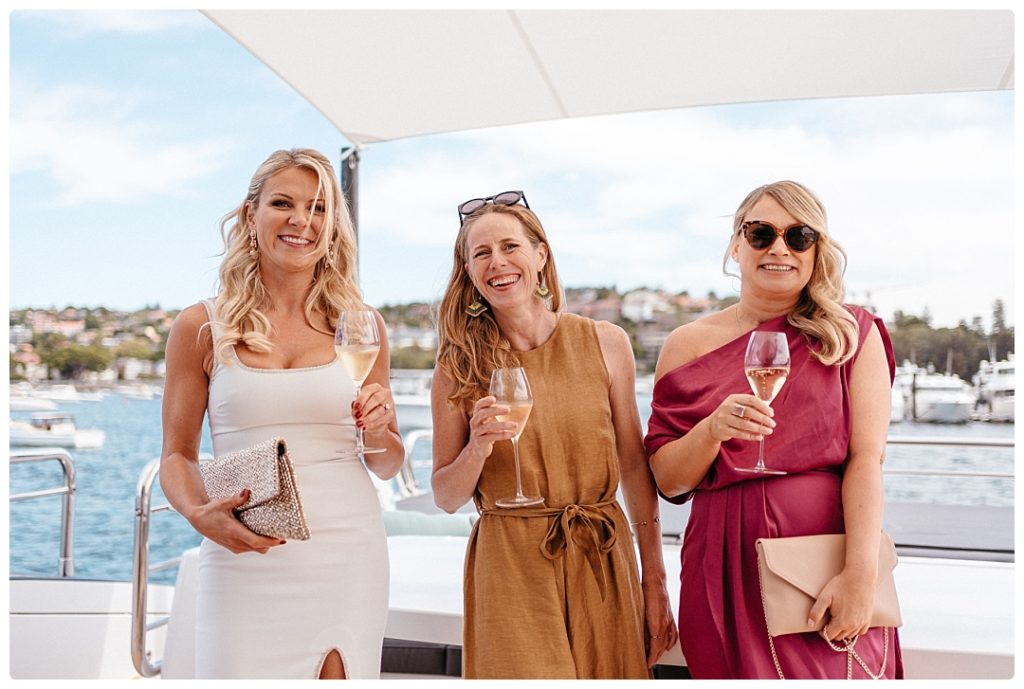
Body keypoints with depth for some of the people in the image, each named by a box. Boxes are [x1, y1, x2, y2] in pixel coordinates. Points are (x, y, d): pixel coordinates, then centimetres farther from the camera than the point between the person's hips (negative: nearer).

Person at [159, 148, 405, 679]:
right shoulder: (201, 327, 2)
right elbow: (176, 455, 6)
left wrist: (377, 431, -8)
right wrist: (199, 513, -13)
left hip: (347, 553, 1)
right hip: (244, 559, -1)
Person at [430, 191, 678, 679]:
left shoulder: (605, 344, -1)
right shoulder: (460, 368, -2)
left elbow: (635, 467, 5)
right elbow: (446, 498, 3)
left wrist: (655, 584, 4)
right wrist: (477, 449, -18)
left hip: (602, 564, 2)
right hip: (510, 569, -1)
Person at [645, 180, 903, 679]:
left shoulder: (852, 335, 3)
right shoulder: (688, 344, 4)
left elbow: (867, 459, -6)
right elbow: (669, 483, 3)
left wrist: (860, 575, -17)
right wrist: (712, 430, -16)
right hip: (728, 571, 1)